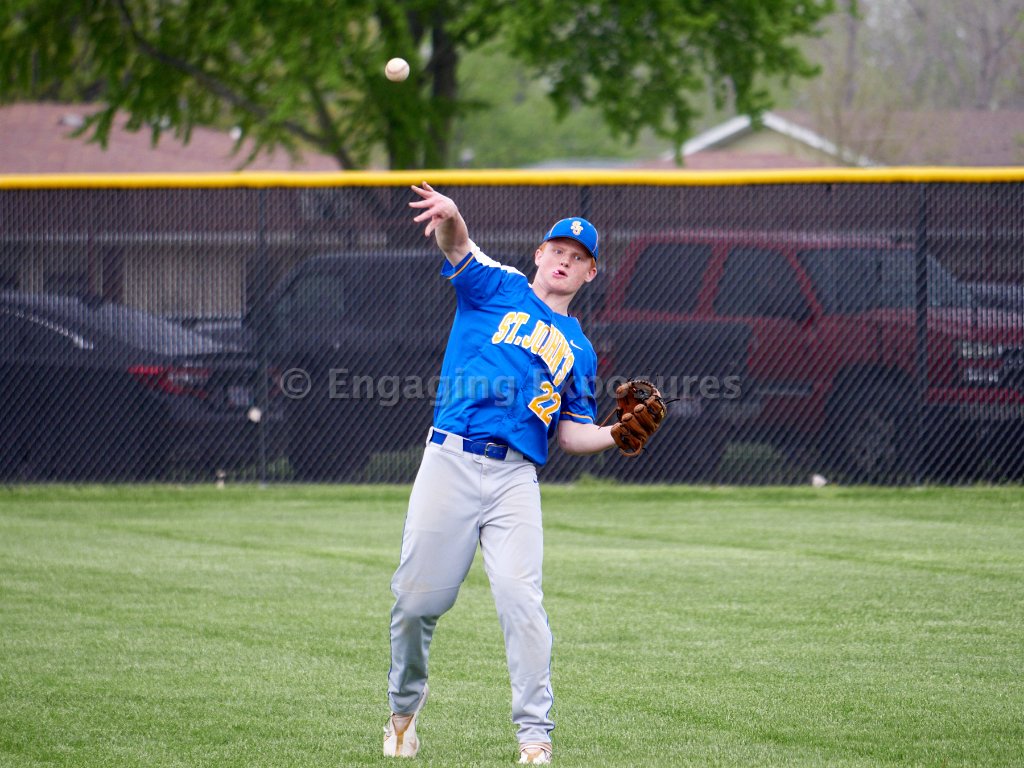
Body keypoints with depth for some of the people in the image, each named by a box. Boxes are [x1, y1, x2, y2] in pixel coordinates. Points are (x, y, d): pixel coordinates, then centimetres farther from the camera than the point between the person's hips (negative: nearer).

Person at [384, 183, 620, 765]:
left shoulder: (579, 350, 22)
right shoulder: (497, 288, 13)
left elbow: (571, 434, 18)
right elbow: (457, 247, -7)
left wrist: (616, 434, -2)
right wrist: (450, 218, -31)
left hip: (516, 478, 2)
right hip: (451, 460, -2)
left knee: (522, 600, -13)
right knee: (419, 598, 0)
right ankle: (404, 709, 23)